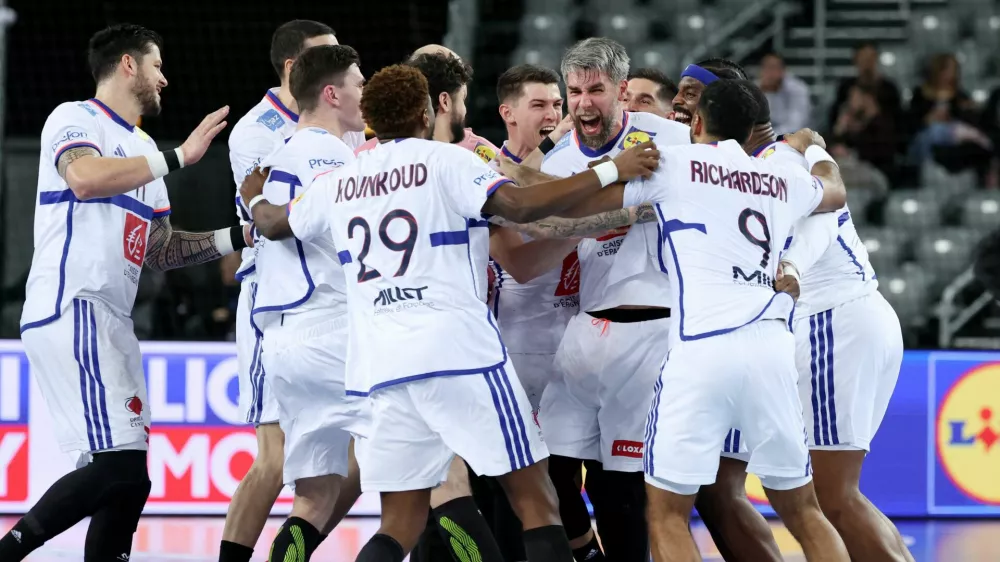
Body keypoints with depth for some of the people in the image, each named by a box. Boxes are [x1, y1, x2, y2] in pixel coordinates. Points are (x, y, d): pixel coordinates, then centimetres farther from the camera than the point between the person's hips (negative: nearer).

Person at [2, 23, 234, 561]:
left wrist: (236, 238, 14)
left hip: (111, 324, 10)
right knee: (117, 465, -20)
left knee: (128, 481, 6)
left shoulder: (142, 149, 24)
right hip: (71, 313, -10)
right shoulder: (75, 120, -3)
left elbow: (158, 250, 25)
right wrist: (178, 157, -20)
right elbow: (85, 178, -25)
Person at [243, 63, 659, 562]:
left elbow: (274, 223, 34)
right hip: (458, 351, -5)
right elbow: (519, 206, -15)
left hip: (381, 366, 5)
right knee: (533, 497, 0)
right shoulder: (444, 160, 0)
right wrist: (610, 172, -10)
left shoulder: (339, 182, 16)